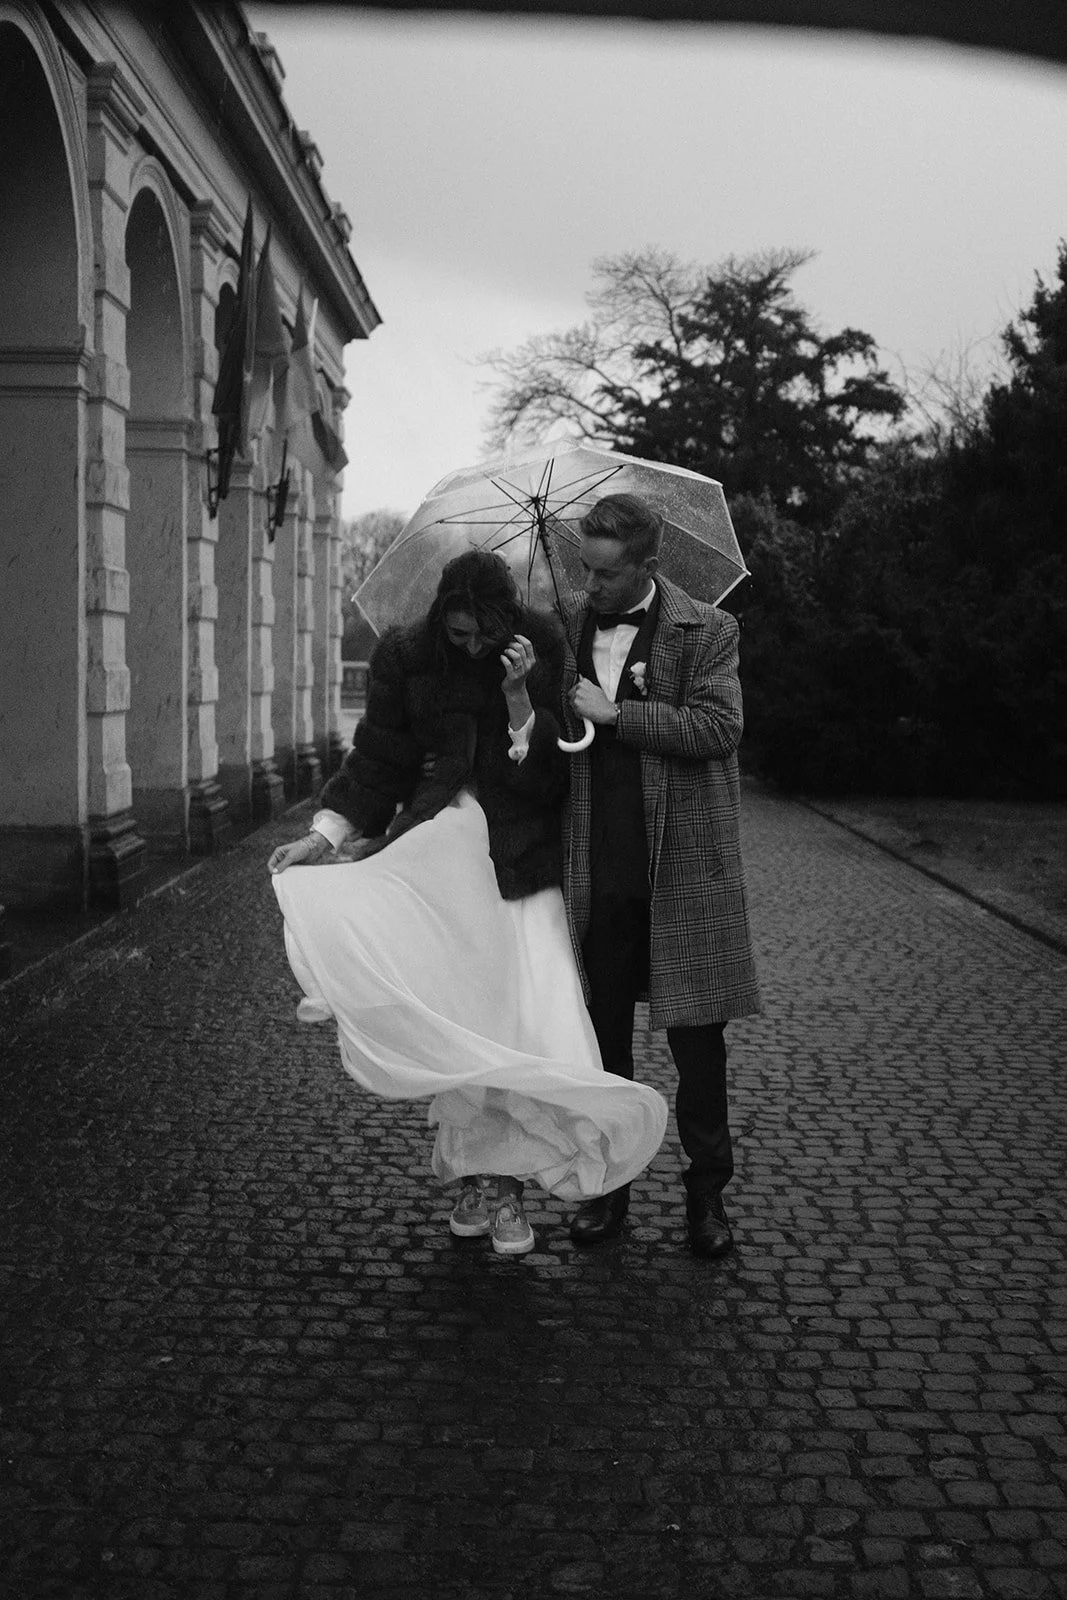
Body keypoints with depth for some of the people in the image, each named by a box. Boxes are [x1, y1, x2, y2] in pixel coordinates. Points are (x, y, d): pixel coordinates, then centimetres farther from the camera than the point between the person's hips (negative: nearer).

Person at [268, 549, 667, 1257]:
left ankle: (505, 1180, 3)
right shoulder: (406, 657, 2)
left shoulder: (541, 648, -2)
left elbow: (550, 771, -4)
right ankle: (478, 1172, 14)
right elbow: (378, 760, 6)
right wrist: (325, 834, -4)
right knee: (456, 1019, -1)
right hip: (437, 853, 1)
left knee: (528, 1011, -10)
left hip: (519, 859, -1)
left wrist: (519, 696, -18)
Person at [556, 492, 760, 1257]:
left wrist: (615, 712, -15)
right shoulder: (565, 625, 6)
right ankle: (608, 1183, 25)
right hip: (596, 870, 3)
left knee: (696, 1036, 5)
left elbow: (719, 728, -13)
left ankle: (708, 1191, 20)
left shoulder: (708, 630, -1)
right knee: (601, 1033, 10)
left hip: (684, 866, -2)